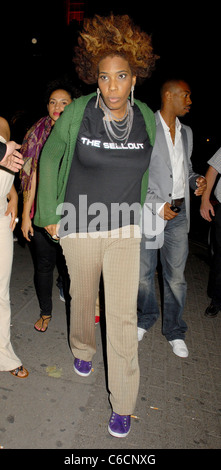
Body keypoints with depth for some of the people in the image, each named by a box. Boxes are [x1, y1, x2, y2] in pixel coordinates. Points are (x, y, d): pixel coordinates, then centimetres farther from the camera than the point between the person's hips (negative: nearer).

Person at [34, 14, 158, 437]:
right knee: (83, 296, 20)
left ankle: (123, 403, 19)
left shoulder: (146, 118, -1)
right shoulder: (77, 113, -9)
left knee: (123, 316, 0)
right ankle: (83, 348, 53)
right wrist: (49, 215, 2)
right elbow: (49, 158, 2)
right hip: (78, 228, 0)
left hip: (124, 231, 1)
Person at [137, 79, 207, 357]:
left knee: (176, 276, 9)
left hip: (179, 212, 5)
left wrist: (196, 180, 3)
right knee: (143, 274, 7)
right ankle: (145, 319, 34)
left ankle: (174, 331, 27)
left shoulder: (186, 132, 15)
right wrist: (156, 206, -15)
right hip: (150, 210, -5)